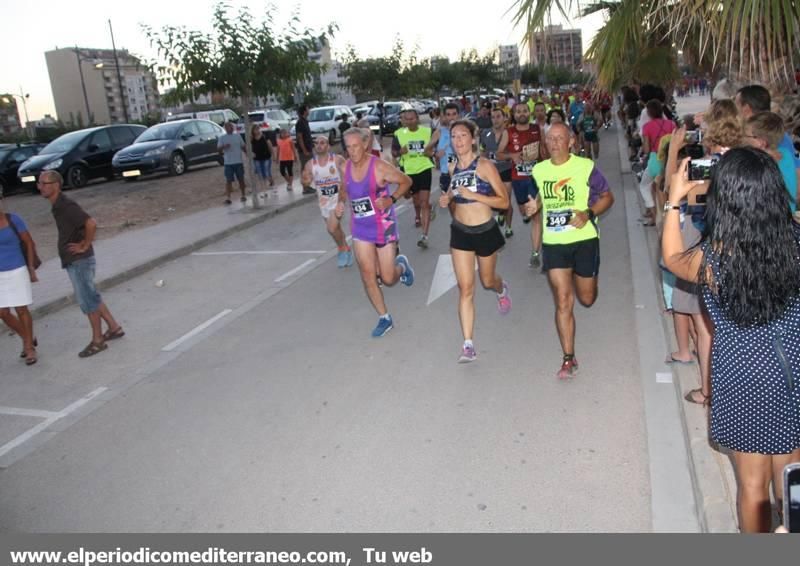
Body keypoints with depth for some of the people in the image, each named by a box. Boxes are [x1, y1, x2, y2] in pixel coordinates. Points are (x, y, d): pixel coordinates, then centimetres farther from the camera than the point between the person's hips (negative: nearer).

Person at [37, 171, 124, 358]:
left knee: (87, 300, 0)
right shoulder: (57, 206, 11)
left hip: (80, 261, -10)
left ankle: (97, 341, 11)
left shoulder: (67, 206, -19)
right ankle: (114, 328, 27)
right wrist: (83, 242, 9)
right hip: (73, 261, 10)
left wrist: (84, 246, -20)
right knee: (91, 298, 17)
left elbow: (91, 224, -31)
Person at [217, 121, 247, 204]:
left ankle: (243, 195, 21)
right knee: (229, 180, -6)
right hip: (228, 163, -2)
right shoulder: (222, 138, 1)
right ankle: (228, 197, -7)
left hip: (239, 161, 3)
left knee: (241, 179, 9)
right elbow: (218, 149, -4)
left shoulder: (237, 136, 10)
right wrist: (224, 146, -23)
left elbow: (243, 147, 15)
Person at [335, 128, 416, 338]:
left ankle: (401, 265, 39)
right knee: (367, 275, -3)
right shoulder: (346, 168, -2)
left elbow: (406, 181, -8)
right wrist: (341, 201, -4)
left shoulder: (379, 167, -18)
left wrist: (391, 199, -22)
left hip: (383, 226, -4)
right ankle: (385, 318, 13)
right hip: (360, 228, 4)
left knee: (388, 279, 2)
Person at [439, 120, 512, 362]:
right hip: (460, 232, 3)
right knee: (465, 288, -3)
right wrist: (448, 198, -1)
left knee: (488, 281, 18)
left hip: (485, 231, -3)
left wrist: (473, 195, -25)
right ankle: (468, 344, -2)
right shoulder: (453, 167, 2)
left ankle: (502, 290, 58)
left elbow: (504, 201, -15)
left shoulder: (485, 165, -14)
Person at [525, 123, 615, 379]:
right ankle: (569, 359, 7)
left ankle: (581, 277, 51)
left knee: (587, 299, 12)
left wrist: (588, 213, -18)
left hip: (584, 239, -2)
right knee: (563, 302, -2)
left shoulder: (586, 167, -8)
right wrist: (535, 205, 0)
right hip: (553, 243, 2)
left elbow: (607, 197, 0)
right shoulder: (539, 170, 4)